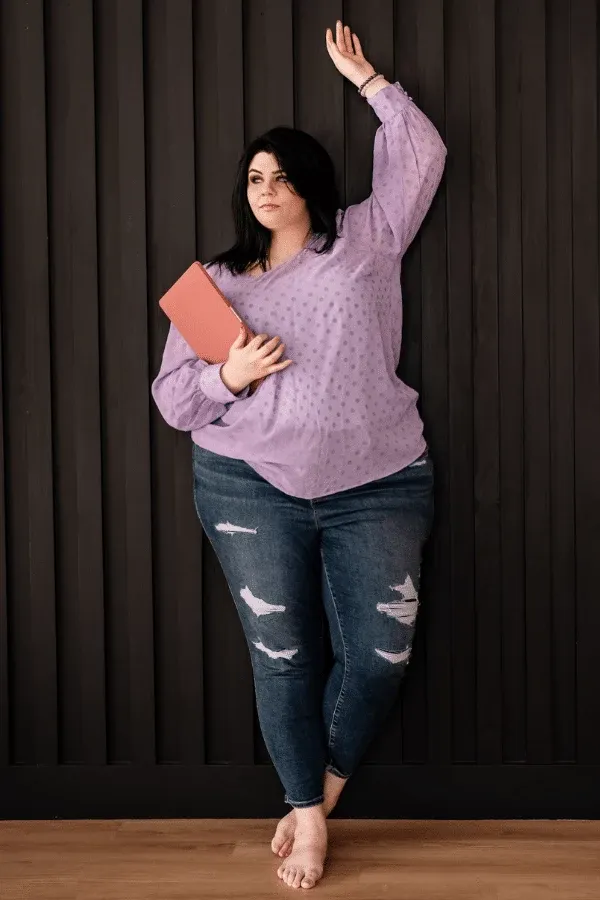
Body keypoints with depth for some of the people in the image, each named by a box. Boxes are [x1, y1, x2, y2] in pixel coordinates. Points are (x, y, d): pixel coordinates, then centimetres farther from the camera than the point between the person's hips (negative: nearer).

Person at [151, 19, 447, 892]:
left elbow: (421, 156, 6)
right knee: (282, 655, 1)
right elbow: (173, 400, 8)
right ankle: (308, 812, 17)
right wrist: (228, 376, -12)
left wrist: (366, 79, 11)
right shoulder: (218, 282, 10)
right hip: (251, 489, 0)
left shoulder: (365, 242, 10)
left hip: (378, 488, 0)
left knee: (381, 652, -1)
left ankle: (322, 786, 23)